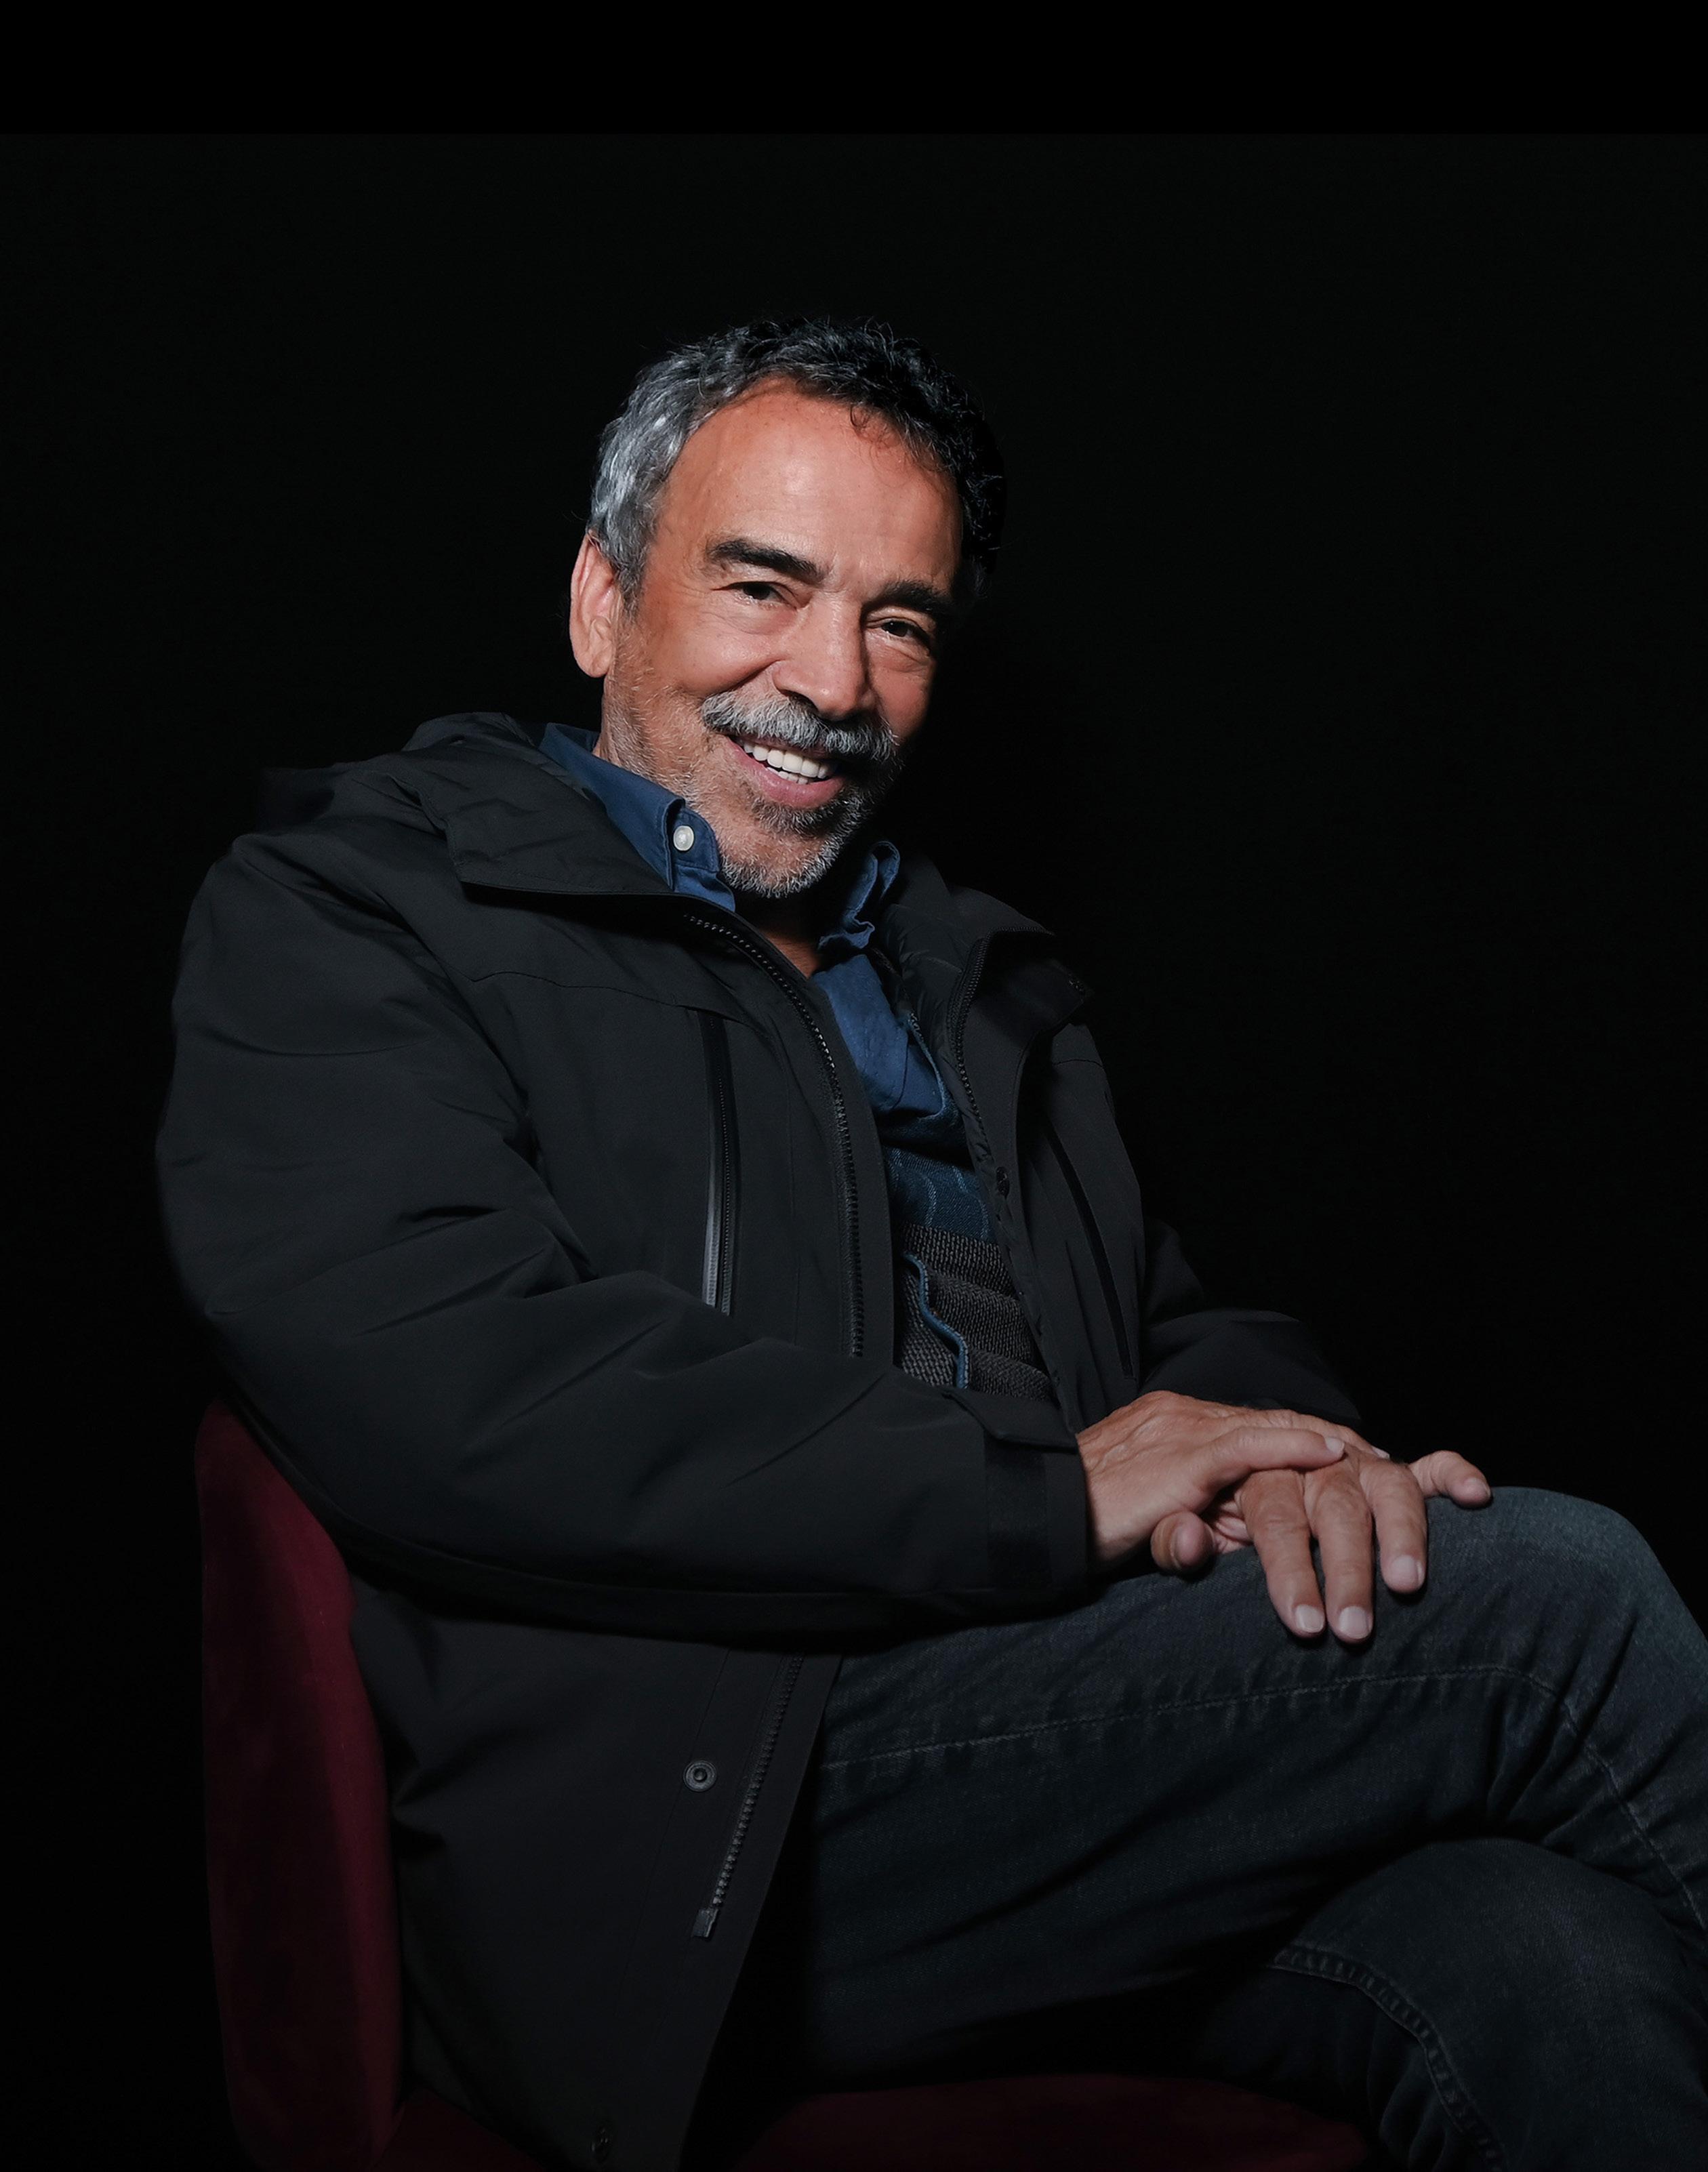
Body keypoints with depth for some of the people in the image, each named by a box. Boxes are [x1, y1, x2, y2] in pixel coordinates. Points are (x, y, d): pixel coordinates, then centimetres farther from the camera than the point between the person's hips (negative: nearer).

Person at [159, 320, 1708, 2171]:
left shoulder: (979, 981, 26)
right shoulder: (336, 920, 4)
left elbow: (1172, 1323, 23)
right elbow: (446, 1396, -13)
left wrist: (1273, 1449, -4)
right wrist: (1054, 1493, -13)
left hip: (1071, 1774, 6)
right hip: (697, 1839, -5)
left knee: (1553, 1965, -27)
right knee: (1552, 1597, -17)